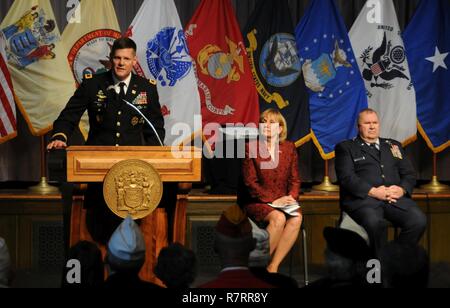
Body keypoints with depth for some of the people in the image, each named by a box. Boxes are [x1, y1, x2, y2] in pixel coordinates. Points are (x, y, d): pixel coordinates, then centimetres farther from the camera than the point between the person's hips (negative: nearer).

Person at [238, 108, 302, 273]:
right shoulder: (251, 147, 1)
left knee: (296, 218, -29)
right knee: (278, 218, -34)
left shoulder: (289, 148, 12)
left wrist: (291, 197, -9)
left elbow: (295, 179, 13)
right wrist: (273, 200, -15)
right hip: (256, 202, -3)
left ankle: (273, 267, -25)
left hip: (282, 201, 3)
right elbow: (250, 182, -5)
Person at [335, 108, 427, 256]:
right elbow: (346, 177, -1)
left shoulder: (394, 145, 27)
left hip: (396, 198, 4)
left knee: (419, 220, -26)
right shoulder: (346, 147, 14)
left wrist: (402, 189, -4)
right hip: (363, 198, -4)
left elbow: (409, 174, 20)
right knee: (375, 222, -38)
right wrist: (373, 192, -14)